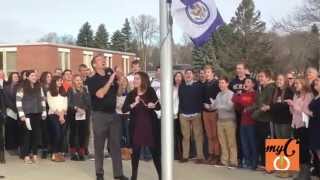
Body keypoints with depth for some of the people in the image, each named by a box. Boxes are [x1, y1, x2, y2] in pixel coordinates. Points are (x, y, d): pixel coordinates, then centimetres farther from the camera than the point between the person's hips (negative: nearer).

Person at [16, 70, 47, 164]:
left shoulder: (39, 87, 9)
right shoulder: (22, 88, -5)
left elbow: (43, 100, 13)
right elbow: (18, 102, -7)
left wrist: (44, 113, 8)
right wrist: (21, 115, -12)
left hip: (37, 114, 4)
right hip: (27, 114, -4)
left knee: (36, 134, 5)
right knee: (27, 134, 0)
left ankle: (34, 154, 14)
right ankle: (26, 155, 6)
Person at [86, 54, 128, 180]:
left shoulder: (110, 75, 9)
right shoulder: (92, 80, -5)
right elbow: (100, 94, -20)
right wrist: (110, 81, -16)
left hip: (113, 114, 4)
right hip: (99, 115, -4)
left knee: (115, 145, 6)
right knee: (99, 145, 4)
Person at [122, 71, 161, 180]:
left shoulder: (150, 91, -2)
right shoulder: (131, 94, 2)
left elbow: (159, 107, 0)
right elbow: (123, 110, -8)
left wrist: (153, 106, -21)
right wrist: (134, 104, -22)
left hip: (150, 124, -1)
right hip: (136, 125, 1)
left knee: (155, 150, 2)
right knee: (135, 151, 5)